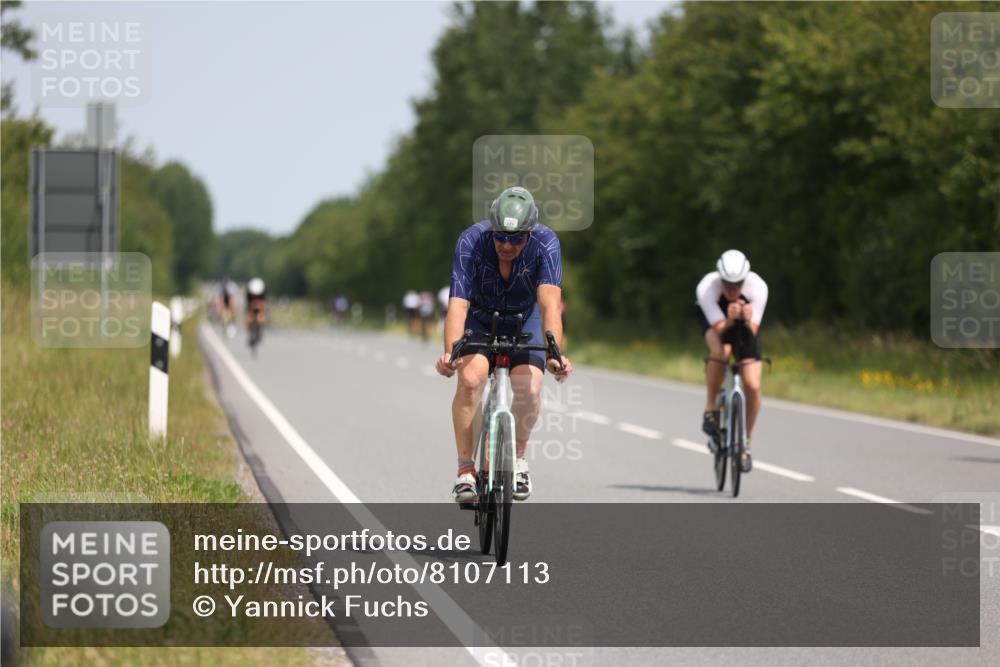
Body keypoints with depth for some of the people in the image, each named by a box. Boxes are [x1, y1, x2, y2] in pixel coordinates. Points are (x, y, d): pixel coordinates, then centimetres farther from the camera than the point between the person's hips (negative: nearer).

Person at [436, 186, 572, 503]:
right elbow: (458, 305, -38)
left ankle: (518, 457, 6)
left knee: (529, 389, -21)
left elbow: (550, 303, -40)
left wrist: (554, 354, -56)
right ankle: (465, 468, -15)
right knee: (470, 379, -27)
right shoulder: (471, 242, -30)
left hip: (524, 320, 1)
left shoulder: (545, 243, -29)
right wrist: (450, 352, -55)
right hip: (479, 319, -1)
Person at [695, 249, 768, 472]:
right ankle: (710, 408, -14)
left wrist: (748, 320, -52)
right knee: (720, 351, -37)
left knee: (753, 386, -13)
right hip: (714, 316, -1)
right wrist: (729, 321, -55)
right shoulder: (706, 288, -36)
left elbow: (753, 332, -32)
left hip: (746, 323, 1)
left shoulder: (758, 287, -34)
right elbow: (719, 329, -36)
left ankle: (746, 443, 7)